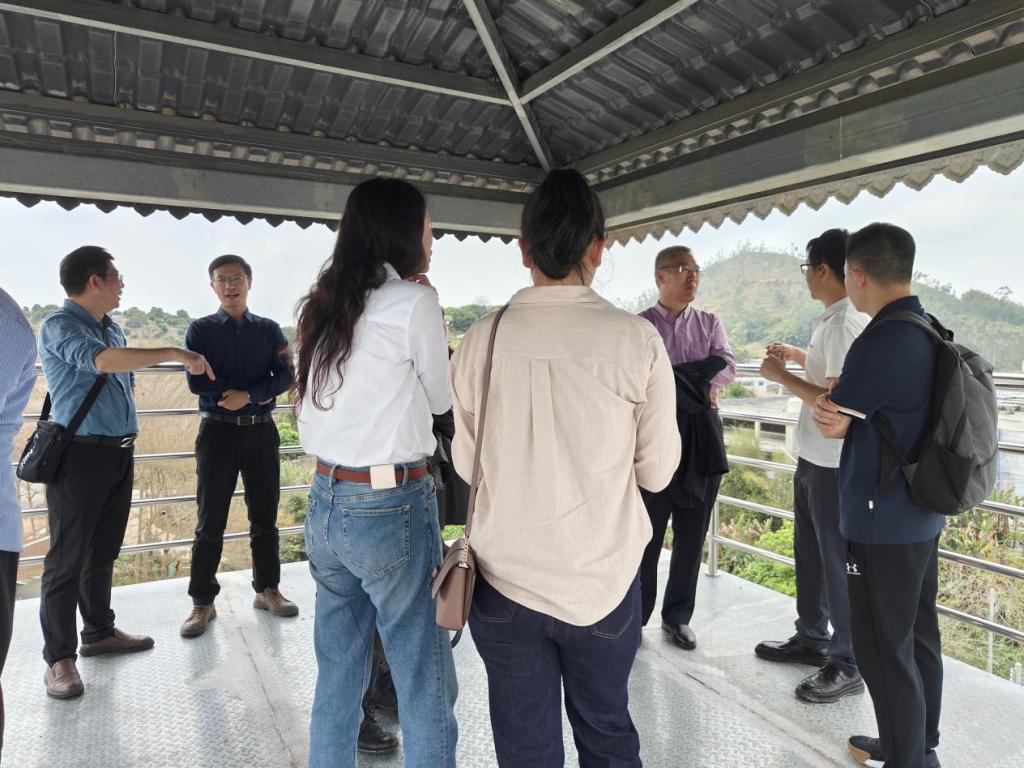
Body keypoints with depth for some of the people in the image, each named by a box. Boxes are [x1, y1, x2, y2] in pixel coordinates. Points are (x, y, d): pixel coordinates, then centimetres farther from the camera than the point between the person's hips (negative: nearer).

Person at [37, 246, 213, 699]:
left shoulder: (113, 330, 15)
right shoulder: (59, 326, -11)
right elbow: (101, 361, -31)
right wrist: (174, 353, -30)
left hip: (120, 454, 8)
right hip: (79, 454, -8)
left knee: (103, 552, 16)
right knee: (67, 559, -1)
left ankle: (99, 632, 29)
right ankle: (59, 657, 8)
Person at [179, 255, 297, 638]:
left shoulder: (269, 329, 7)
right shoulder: (201, 329, 2)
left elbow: (284, 377, -4)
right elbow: (196, 382, -10)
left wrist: (246, 395, -20)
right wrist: (261, 391, -11)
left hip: (262, 431, 2)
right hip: (218, 431, -2)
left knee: (265, 516, 9)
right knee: (210, 521, 3)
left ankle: (267, 589, 23)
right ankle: (202, 602, 13)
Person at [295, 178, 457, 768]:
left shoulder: (324, 305, 9)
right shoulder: (413, 302, -11)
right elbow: (441, 399, 1)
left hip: (325, 505, 8)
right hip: (391, 509, -7)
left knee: (338, 676, 19)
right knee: (426, 688, 6)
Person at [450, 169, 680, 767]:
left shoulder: (481, 341, -9)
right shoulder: (638, 340, -13)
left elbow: (466, 464, 0)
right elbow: (657, 470, -5)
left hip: (506, 581, 1)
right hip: (606, 578, 0)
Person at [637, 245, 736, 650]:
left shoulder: (710, 324, 11)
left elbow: (727, 365, -3)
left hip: (702, 436, 4)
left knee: (692, 534, 10)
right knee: (647, 532, 3)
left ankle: (678, 616, 25)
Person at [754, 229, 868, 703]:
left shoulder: (846, 324, -21)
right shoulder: (831, 319, 10)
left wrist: (782, 377, -17)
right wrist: (799, 357, 18)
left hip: (835, 464, -10)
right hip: (812, 459, 10)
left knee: (837, 562, 3)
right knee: (809, 553, 21)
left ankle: (848, 665, 20)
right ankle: (812, 638, 38)